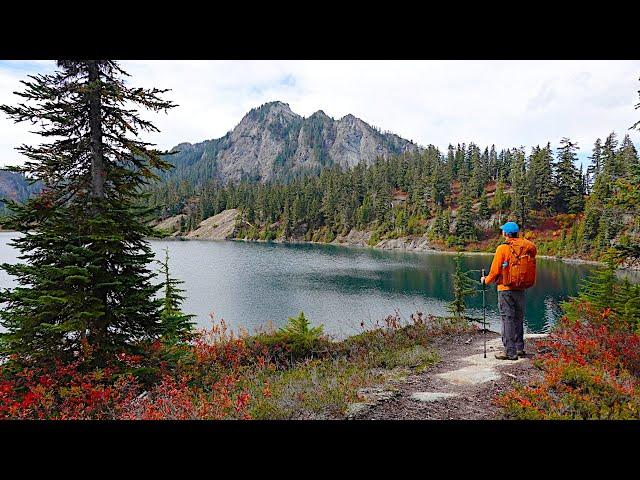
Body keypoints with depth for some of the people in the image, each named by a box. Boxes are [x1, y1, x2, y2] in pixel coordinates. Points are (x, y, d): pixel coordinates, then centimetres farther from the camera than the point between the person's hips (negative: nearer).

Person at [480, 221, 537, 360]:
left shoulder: (503, 248, -12)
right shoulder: (527, 248, 3)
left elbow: (495, 271, -9)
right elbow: (529, 270, 8)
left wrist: (486, 280, 7)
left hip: (506, 289, -5)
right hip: (521, 289, 6)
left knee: (507, 319, 0)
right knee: (519, 318, 16)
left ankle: (510, 352, 2)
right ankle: (519, 348, 25)